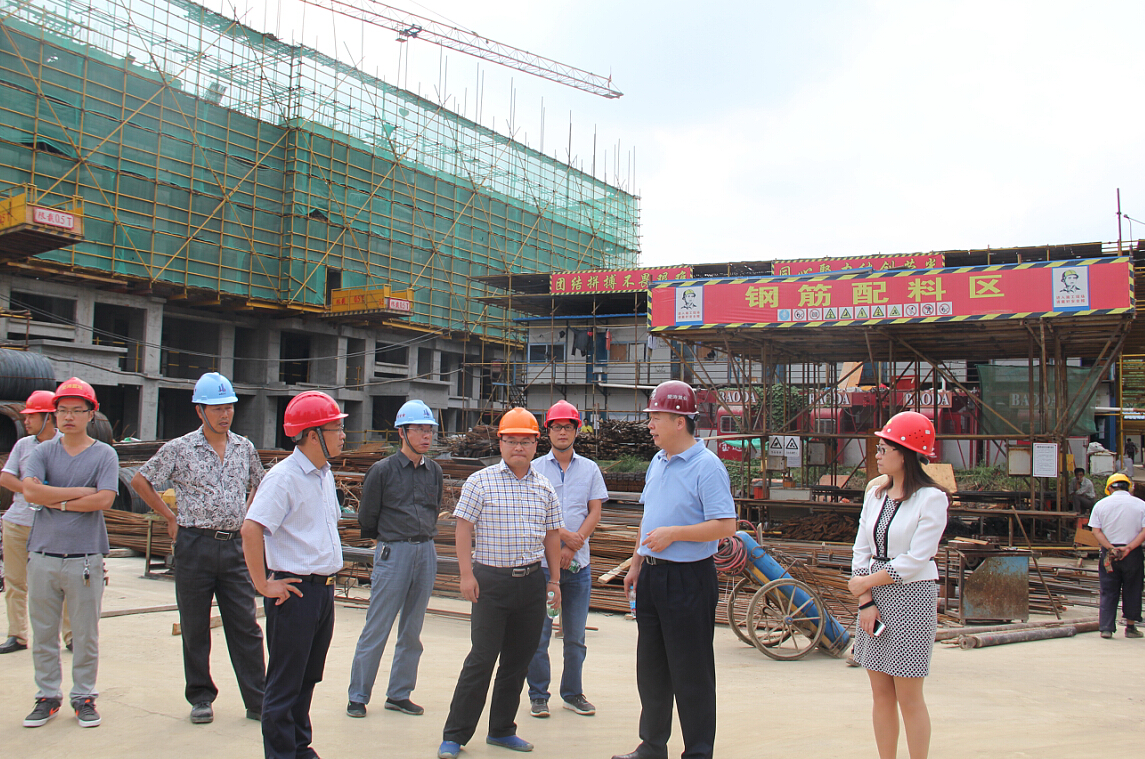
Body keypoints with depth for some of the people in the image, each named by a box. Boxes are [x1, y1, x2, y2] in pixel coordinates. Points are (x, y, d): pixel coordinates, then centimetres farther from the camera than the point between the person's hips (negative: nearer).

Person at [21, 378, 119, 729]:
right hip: (43, 554, 2)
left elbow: (104, 500, -12)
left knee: (86, 634, 5)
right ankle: (48, 696, 21)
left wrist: (55, 500, -7)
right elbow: (30, 490, -10)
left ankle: (84, 697, 17)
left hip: (85, 558, -2)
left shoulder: (104, 454, 2)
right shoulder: (43, 451, 8)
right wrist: (81, 492, -10)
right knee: (43, 633, 9)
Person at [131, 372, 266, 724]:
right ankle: (201, 697, 20)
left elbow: (260, 485, 25)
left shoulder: (245, 448, 8)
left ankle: (258, 701, 5)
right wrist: (171, 518, 2)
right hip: (195, 544, -2)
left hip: (234, 545, 2)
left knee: (246, 625, 1)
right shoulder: (180, 449, -2)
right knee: (195, 626, 6)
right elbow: (140, 481, 5)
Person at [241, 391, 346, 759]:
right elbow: (251, 528, -24)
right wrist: (264, 585, -19)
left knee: (308, 678, 19)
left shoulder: (325, 474, 12)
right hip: (295, 591, -8)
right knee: (285, 683, 3)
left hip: (324, 589, 8)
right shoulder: (283, 477, -16)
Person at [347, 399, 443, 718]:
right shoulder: (383, 470, -6)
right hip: (393, 552, -5)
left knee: (412, 631, 10)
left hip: (426, 552, 5)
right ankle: (358, 696, 10)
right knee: (376, 629, -2)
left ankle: (399, 694, 21)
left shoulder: (434, 471, 8)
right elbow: (366, 518, 2)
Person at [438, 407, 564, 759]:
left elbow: (552, 536, 15)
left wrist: (554, 579, 12)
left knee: (519, 659, 11)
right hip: (491, 581, -4)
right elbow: (463, 530, -4)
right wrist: (466, 575, -10)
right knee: (482, 659, -3)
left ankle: (501, 729, 25)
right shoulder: (480, 482, -3)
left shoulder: (544, 488, 9)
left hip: (532, 581, 4)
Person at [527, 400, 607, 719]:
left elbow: (595, 512, 3)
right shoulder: (535, 468, 3)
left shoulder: (590, 469, 9)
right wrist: (563, 534, -15)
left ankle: (572, 693, 21)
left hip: (578, 563, 2)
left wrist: (571, 549, -9)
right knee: (538, 633, 0)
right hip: (541, 562, -2)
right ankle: (538, 695, 11)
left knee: (575, 635, 9)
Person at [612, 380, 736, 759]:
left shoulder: (706, 466, -14)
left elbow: (725, 526, -19)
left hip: (688, 578, -8)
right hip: (652, 575, 8)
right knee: (651, 667, 16)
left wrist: (673, 533, -20)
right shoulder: (657, 462, 12)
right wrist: (636, 563, 18)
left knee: (690, 672, 1)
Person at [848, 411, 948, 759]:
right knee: (881, 694, 10)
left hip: (911, 596, -6)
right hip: (874, 597, 6)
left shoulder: (932, 498, -10)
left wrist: (866, 582, -8)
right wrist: (866, 601, -5)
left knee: (908, 697, 0)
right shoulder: (876, 493, 9)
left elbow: (915, 561, -15)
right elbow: (861, 550, 5)